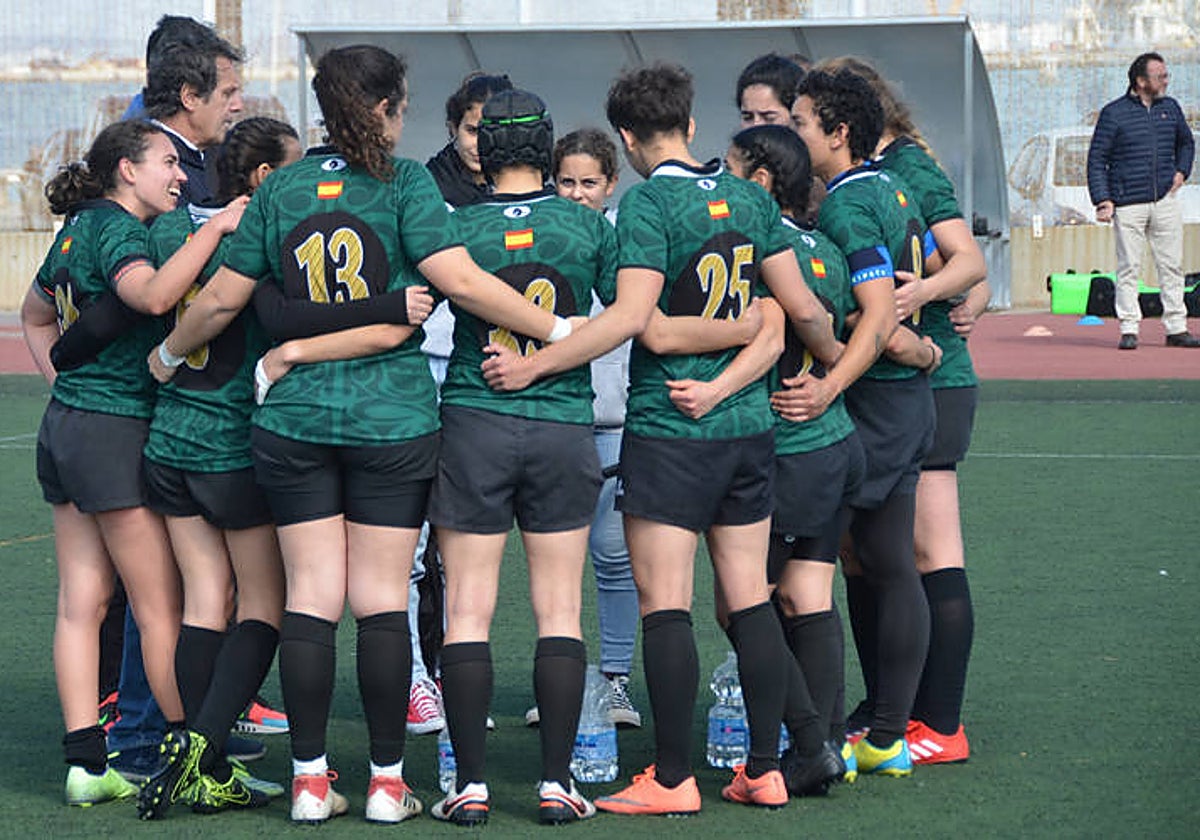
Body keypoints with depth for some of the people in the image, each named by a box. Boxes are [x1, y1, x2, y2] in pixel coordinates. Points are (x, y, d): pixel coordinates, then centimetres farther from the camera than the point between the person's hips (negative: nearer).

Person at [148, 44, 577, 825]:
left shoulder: (280, 188, 5)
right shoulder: (403, 182, -6)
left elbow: (222, 298, 8)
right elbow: (460, 279, -16)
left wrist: (170, 354, 25)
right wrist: (557, 328, -10)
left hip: (295, 418, 3)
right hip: (392, 417, -3)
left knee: (311, 594, 5)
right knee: (383, 597, 2)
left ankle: (310, 779, 6)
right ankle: (387, 782, 5)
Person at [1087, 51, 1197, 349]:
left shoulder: (1171, 108, 12)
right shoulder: (1113, 113, -3)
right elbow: (1096, 158, -3)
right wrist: (1103, 200, -10)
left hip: (1165, 201, 4)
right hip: (1128, 204, -4)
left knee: (1172, 266, 4)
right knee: (1129, 268, -3)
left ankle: (1176, 328, 9)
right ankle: (1129, 330, 1)